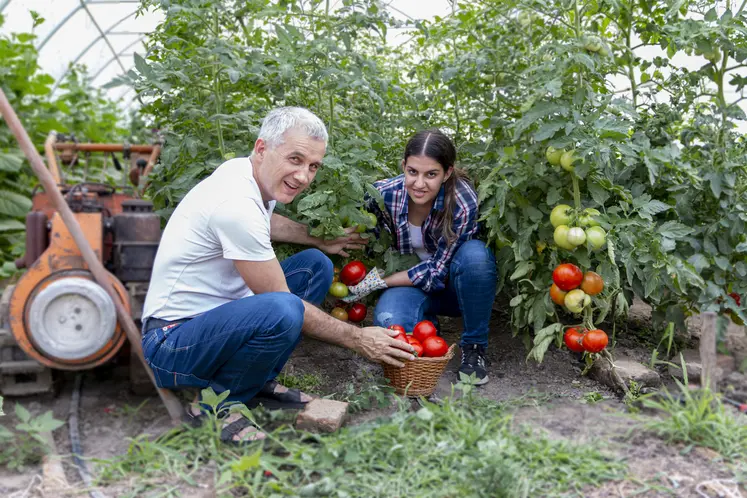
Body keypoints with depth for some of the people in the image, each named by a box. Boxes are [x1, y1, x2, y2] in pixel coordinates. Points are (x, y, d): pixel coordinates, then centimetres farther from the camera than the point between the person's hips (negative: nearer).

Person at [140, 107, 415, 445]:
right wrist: (356, 339, -13)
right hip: (171, 344, -10)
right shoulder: (237, 205, -27)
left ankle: (258, 382, 9)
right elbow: (282, 305, -20)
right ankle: (217, 403, -9)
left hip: (218, 317, 10)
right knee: (282, 311, -37)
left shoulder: (243, 171, 2)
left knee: (315, 265, 9)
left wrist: (320, 241, 30)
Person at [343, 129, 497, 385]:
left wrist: (380, 282, -23)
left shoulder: (463, 203, -28)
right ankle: (426, 323, 5)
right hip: (410, 280, 1)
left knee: (474, 254, -37)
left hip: (454, 283, -1)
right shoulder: (383, 193, -19)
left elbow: (438, 272, -24)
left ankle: (474, 346, -14)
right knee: (388, 323, -33)